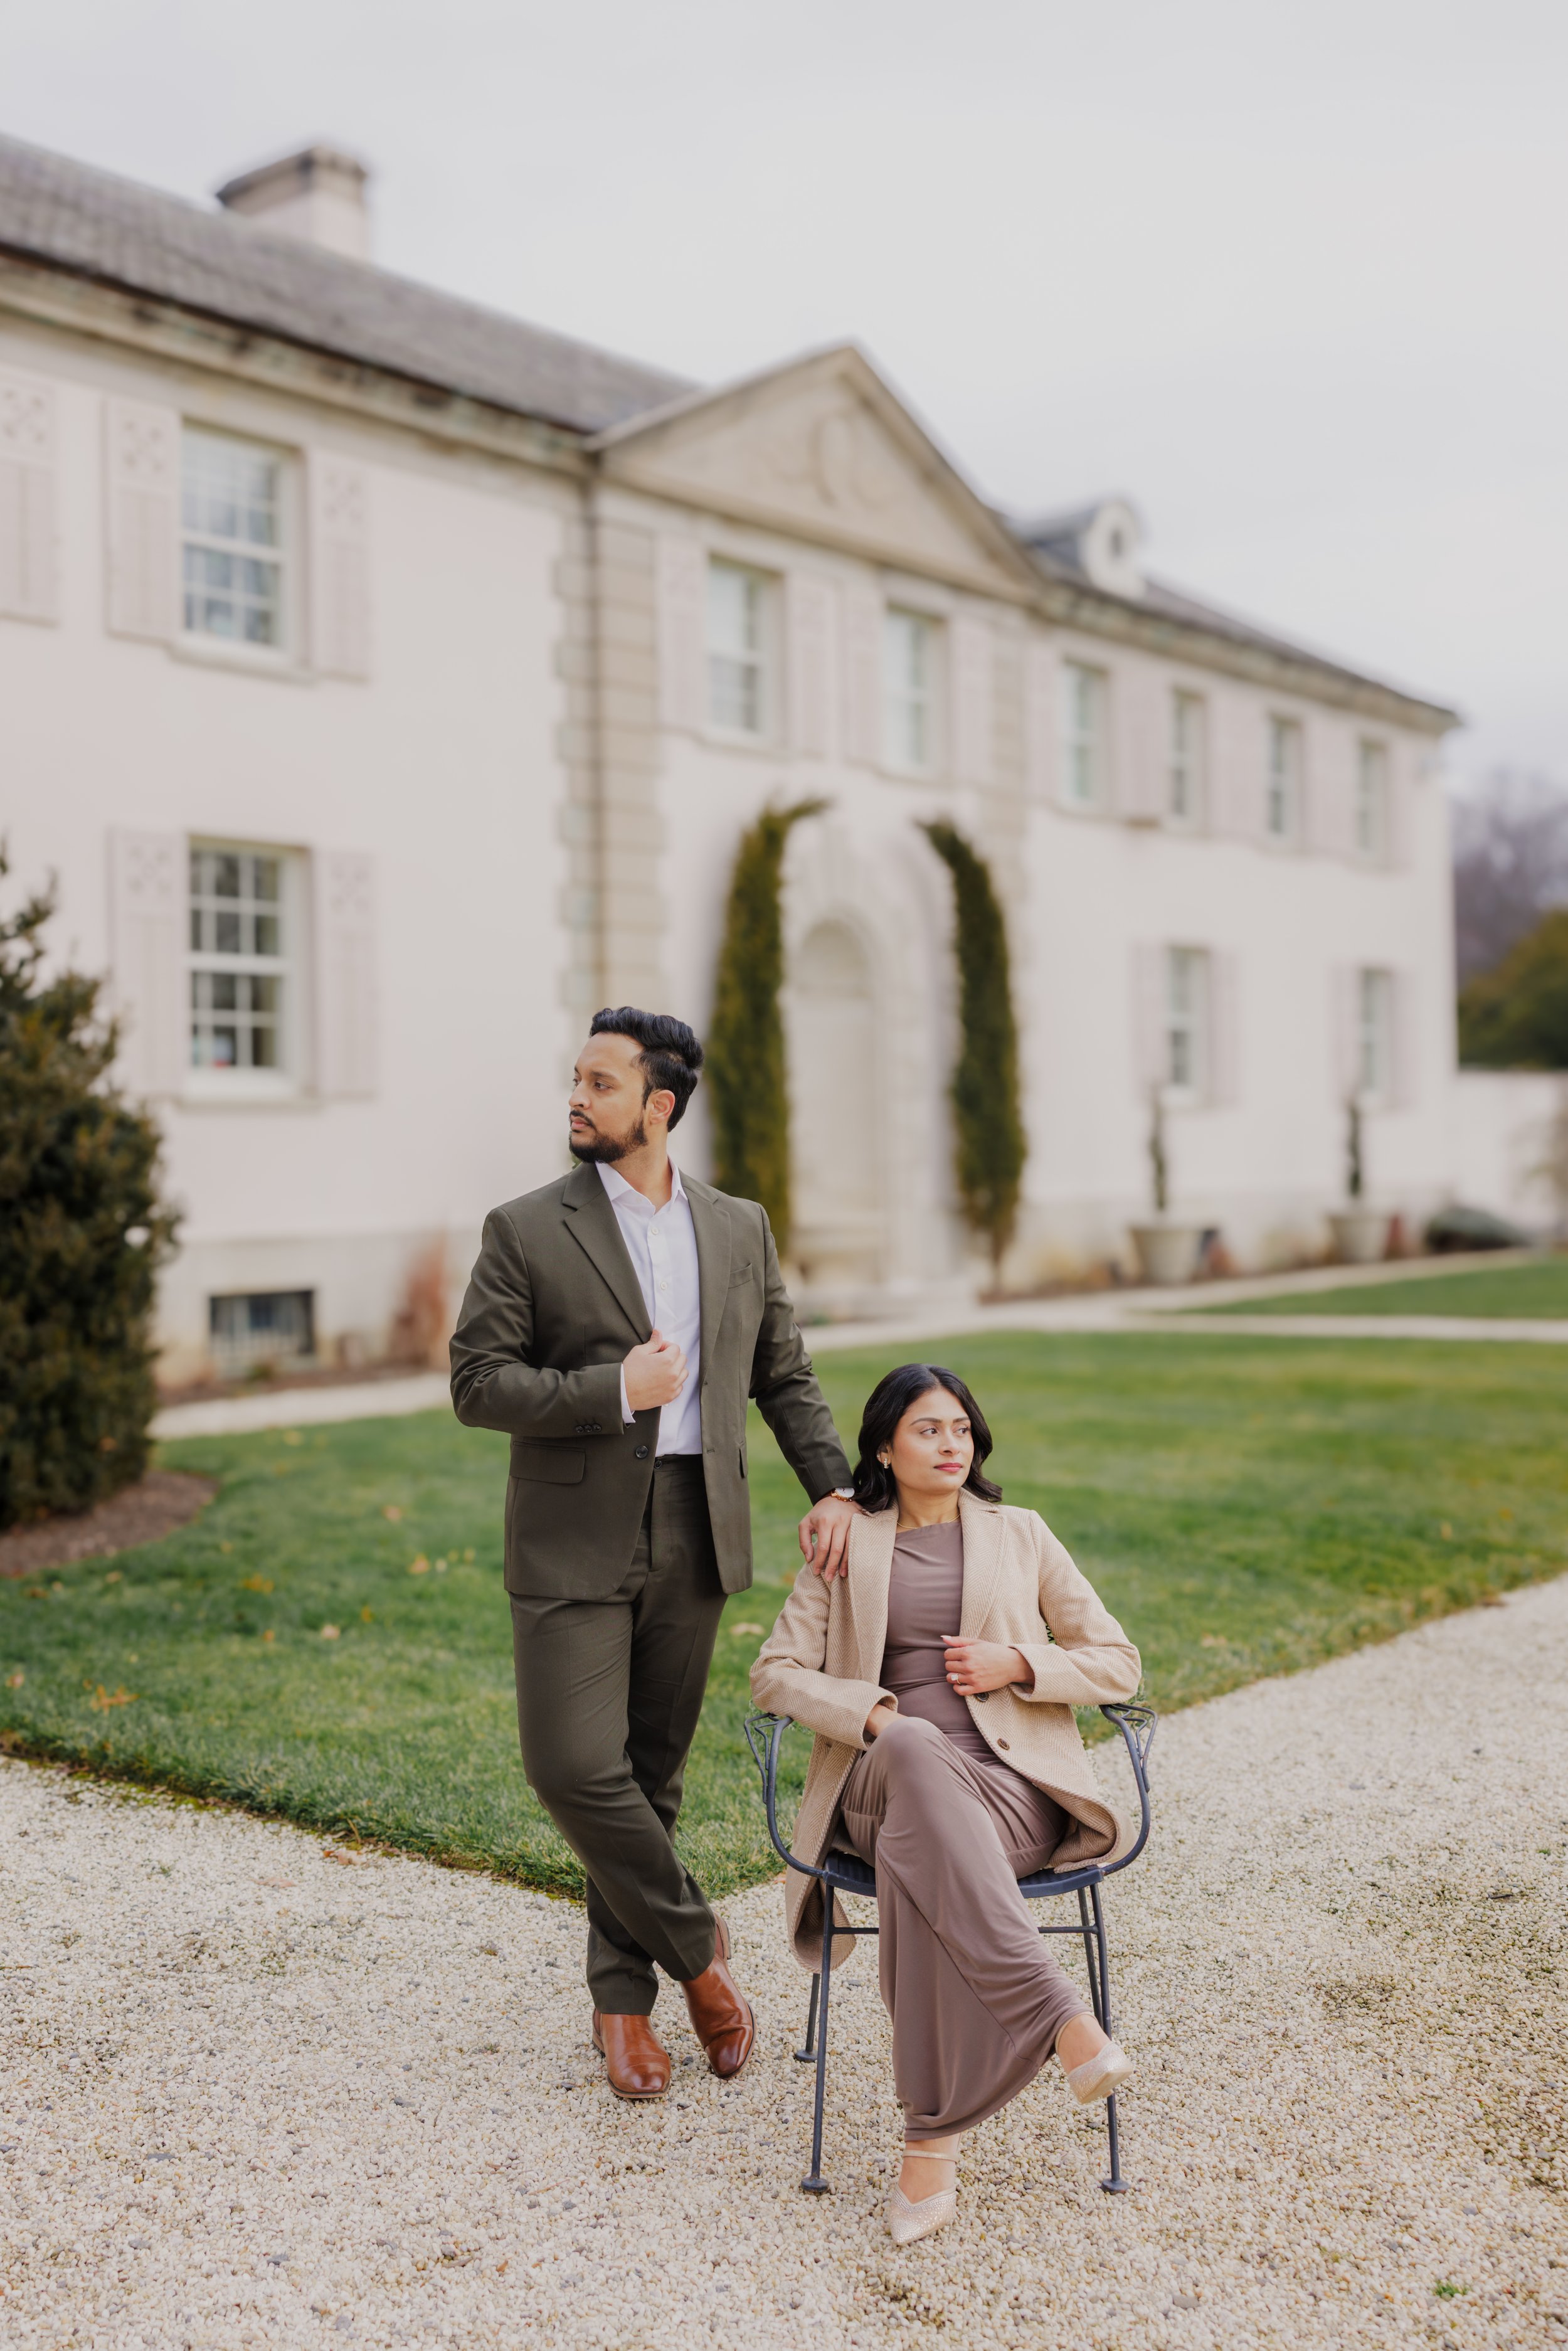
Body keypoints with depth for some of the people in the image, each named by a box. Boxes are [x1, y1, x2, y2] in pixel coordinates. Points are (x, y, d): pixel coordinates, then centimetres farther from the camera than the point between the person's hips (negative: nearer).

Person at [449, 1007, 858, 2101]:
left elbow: (785, 1376, 13)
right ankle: (694, 1945, 13)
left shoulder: (740, 1229, 8)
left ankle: (624, 1995, 28)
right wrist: (612, 1390, -16)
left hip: (694, 1536, 3)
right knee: (574, 1765, -11)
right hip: (574, 1539, -2)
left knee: (652, 1770, 10)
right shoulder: (527, 1230, -2)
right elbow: (477, 1383, -6)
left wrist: (833, 1484, -1)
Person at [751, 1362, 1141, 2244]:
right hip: (886, 1783, 0)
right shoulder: (844, 1550, 19)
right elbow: (777, 1672, 9)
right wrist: (875, 1714, -9)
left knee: (923, 1863, -38)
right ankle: (1064, 2020, -43)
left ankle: (935, 2140, -33)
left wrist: (1018, 1663, -2)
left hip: (1012, 1783, 0)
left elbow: (1118, 1664, 17)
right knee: (918, 1753, -41)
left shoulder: (1022, 1535, 19)